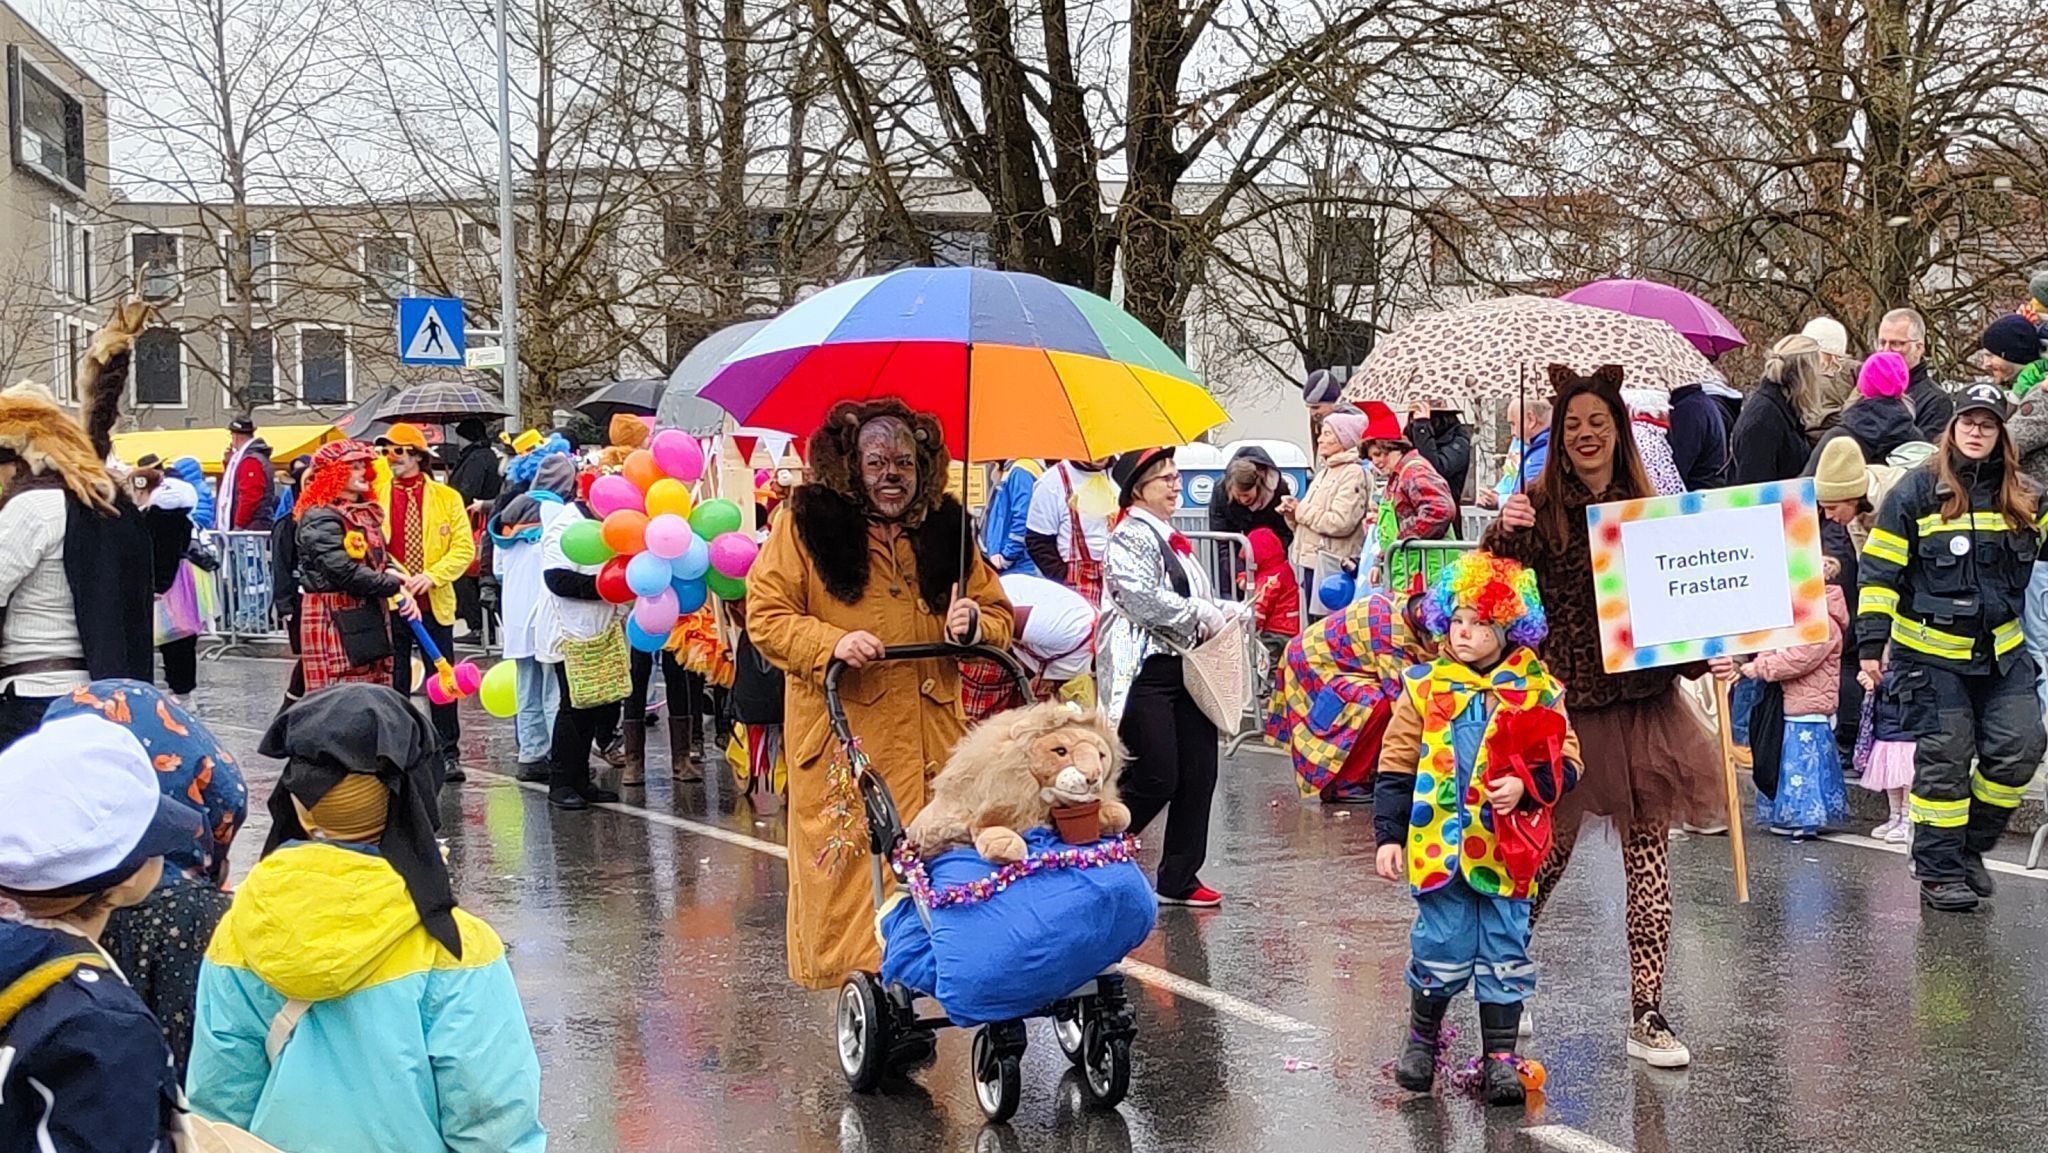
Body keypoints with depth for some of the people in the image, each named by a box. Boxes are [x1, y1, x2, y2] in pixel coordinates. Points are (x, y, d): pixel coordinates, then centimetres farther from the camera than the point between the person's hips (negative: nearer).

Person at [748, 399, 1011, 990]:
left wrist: (975, 622, -6)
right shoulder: (806, 523, 1)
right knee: (847, 860, -5)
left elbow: (999, 613, 19)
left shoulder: (946, 527, 12)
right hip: (841, 731, -3)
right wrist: (832, 641, -17)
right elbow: (765, 616, -1)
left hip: (932, 735, 3)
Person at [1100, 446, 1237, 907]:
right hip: (1145, 673, -9)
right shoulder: (1131, 537, -9)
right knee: (1156, 780, -10)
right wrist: (1202, 616, -13)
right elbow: (1143, 600, -22)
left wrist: (1223, 611, 11)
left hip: (1185, 670, 9)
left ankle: (1180, 878, 15)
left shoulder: (1172, 538, 20)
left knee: (1199, 774, 6)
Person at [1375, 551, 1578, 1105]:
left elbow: (1565, 764, 2)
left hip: (1507, 848, 0)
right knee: (1443, 947, 2)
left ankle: (1499, 1058, 15)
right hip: (1439, 845, 0)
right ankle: (1422, 1039, 25)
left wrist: (1526, 786, -17)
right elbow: (1396, 767, 3)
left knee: (1505, 952, 5)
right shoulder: (1424, 687, 1)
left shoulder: (1537, 691, 1)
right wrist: (1388, 835, -1)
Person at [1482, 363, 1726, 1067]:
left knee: (1649, 855, 3)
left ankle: (1647, 1013, 8)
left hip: (1644, 703, 3)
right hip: (1563, 708, -3)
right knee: (1545, 854, 2)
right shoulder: (1540, 509, -2)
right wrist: (1502, 533, -29)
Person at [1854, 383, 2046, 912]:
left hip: (2001, 650, 4)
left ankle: (1969, 846, 17)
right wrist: (1870, 645, -10)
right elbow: (1879, 571, -5)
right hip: (1932, 652, -4)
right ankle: (1939, 871, 9)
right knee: (1943, 759, -2)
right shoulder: (1916, 492, -5)